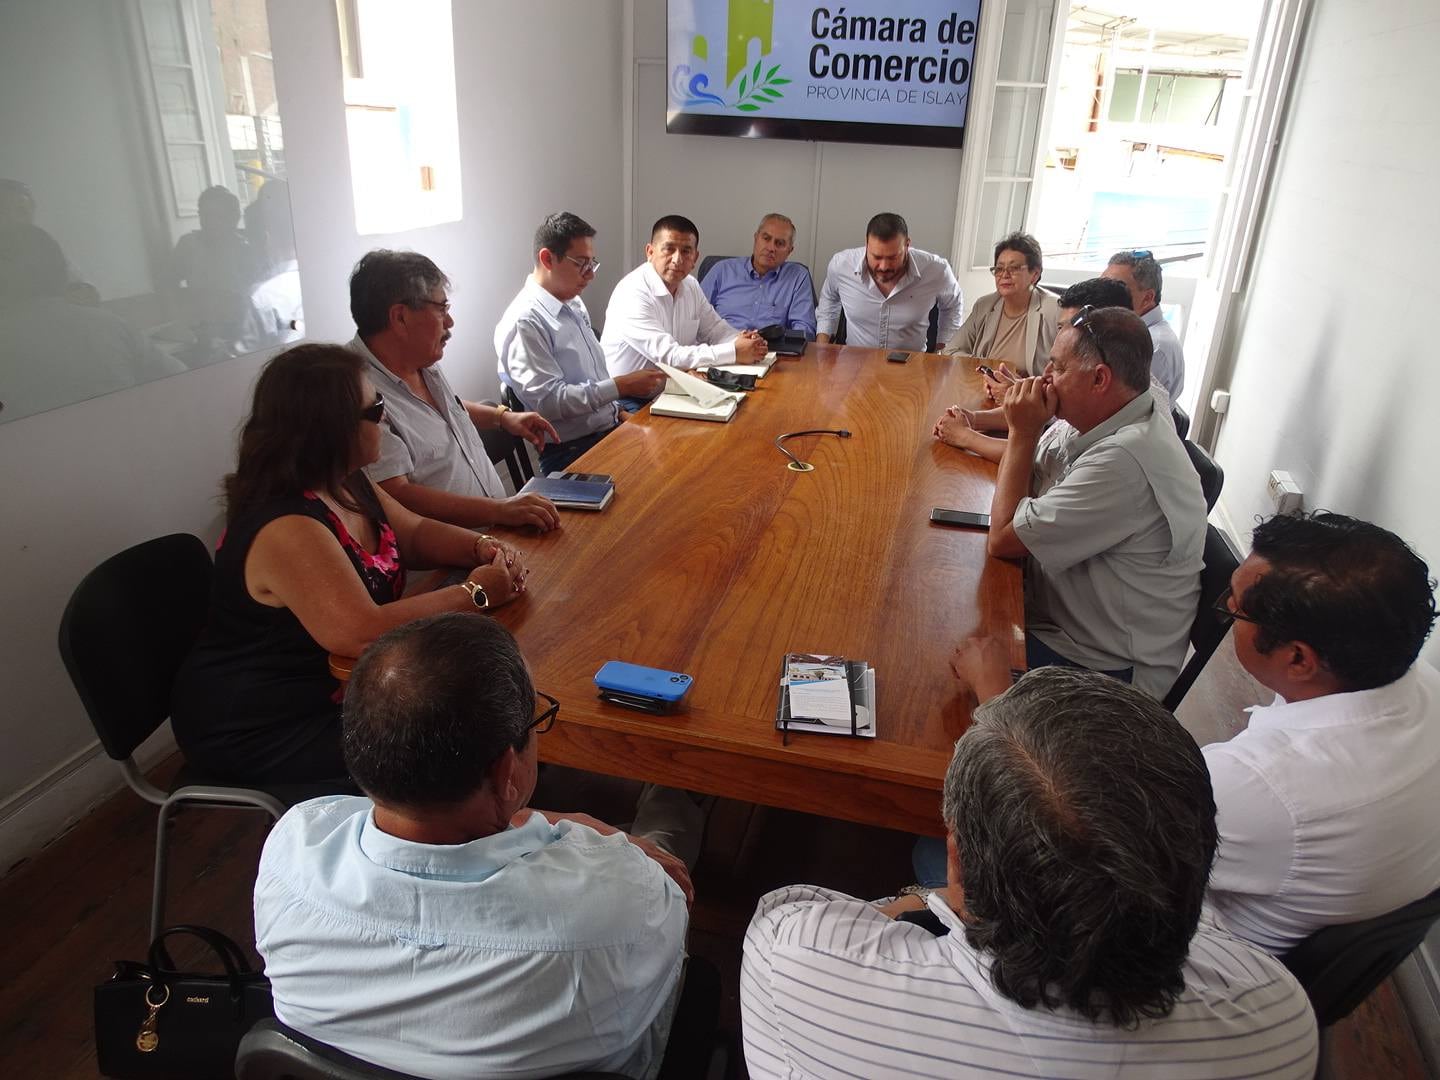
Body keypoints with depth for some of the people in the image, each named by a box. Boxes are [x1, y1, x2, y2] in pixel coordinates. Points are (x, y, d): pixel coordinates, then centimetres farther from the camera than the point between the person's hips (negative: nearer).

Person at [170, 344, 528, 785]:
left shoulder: (347, 484, -1)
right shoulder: (286, 529, -30)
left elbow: (415, 534, 11)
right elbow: (365, 633, -39)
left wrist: (482, 547, -9)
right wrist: (474, 594, -28)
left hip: (334, 688, 9)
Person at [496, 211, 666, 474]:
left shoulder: (574, 304, 15)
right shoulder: (524, 322, -13)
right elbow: (547, 400, -19)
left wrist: (617, 410, 10)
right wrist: (620, 386, -20)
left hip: (611, 428, 9)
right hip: (573, 452, -8)